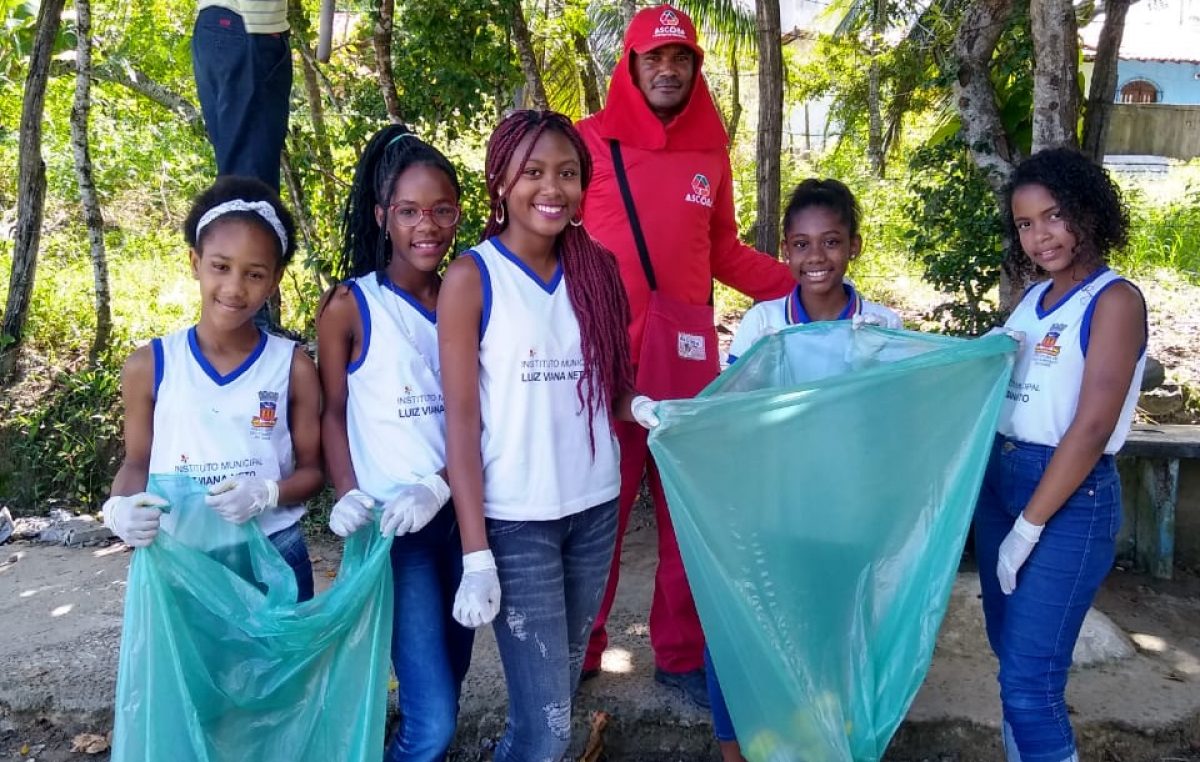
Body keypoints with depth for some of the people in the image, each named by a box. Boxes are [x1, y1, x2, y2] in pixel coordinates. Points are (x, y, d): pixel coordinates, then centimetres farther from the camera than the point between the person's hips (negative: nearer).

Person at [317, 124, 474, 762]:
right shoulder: (350, 307, -5)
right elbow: (332, 412, 1)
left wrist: (440, 485, -13)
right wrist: (348, 495, -12)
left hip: (461, 512, 4)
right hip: (393, 524, -4)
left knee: (447, 683, 17)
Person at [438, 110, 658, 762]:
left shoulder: (598, 270, 4)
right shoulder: (471, 278, -9)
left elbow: (607, 386, 11)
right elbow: (461, 420, -11)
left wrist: (642, 407, -13)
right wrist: (476, 554, -14)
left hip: (595, 509, 5)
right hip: (516, 520, -5)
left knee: (561, 691, 20)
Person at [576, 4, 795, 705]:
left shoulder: (712, 153, 14)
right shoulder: (589, 141, 3)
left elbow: (723, 252, 18)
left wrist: (802, 285, 11)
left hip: (687, 348, 4)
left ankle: (683, 655, 21)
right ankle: (578, 651, 18)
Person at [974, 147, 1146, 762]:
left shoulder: (1115, 300, -11)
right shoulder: (1033, 299, 11)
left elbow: (1092, 427, -17)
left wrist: (1028, 527, -15)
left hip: (1070, 499, -7)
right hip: (998, 480, 7)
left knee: (1029, 681, -6)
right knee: (1010, 656, 16)